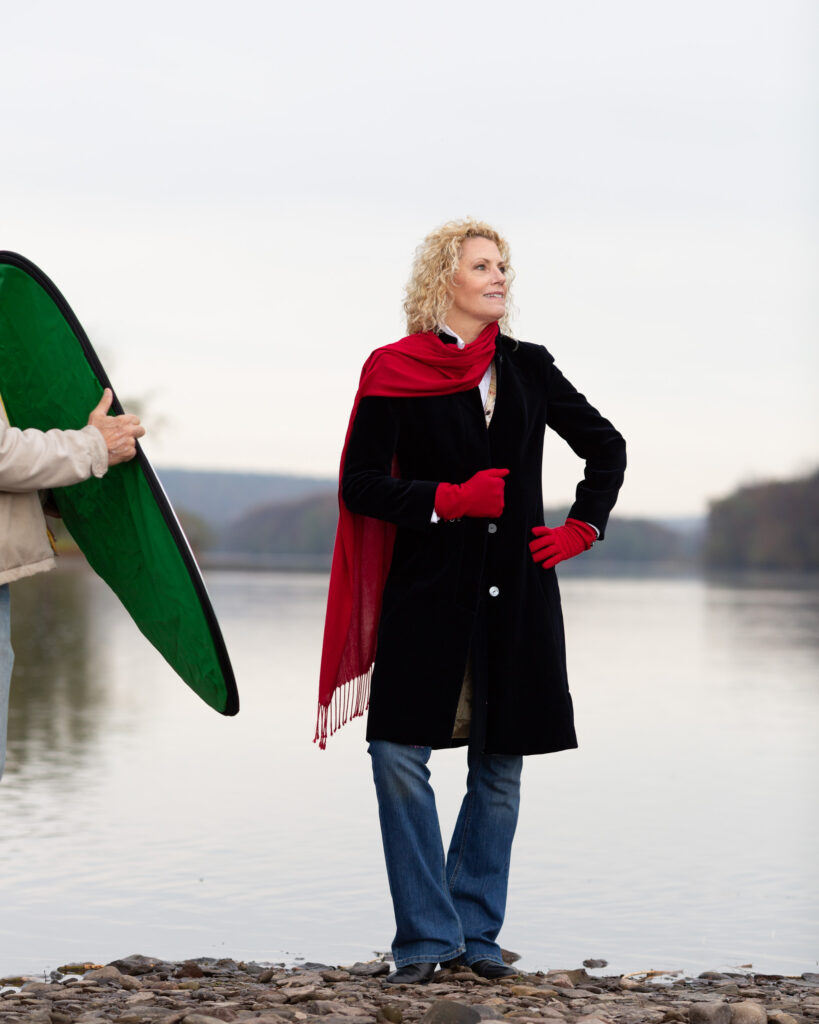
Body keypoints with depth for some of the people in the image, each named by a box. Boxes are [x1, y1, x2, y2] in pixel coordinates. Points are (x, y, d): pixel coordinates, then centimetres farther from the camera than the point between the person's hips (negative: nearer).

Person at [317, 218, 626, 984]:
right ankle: (426, 936, 0)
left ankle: (475, 932, 17)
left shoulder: (527, 369, 10)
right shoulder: (395, 373, -1)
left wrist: (582, 527, 10)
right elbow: (360, 484, -5)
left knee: (499, 767, 6)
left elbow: (606, 446, 21)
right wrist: (449, 499, -14)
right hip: (426, 590, -3)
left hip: (515, 595, 3)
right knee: (400, 756, -11)